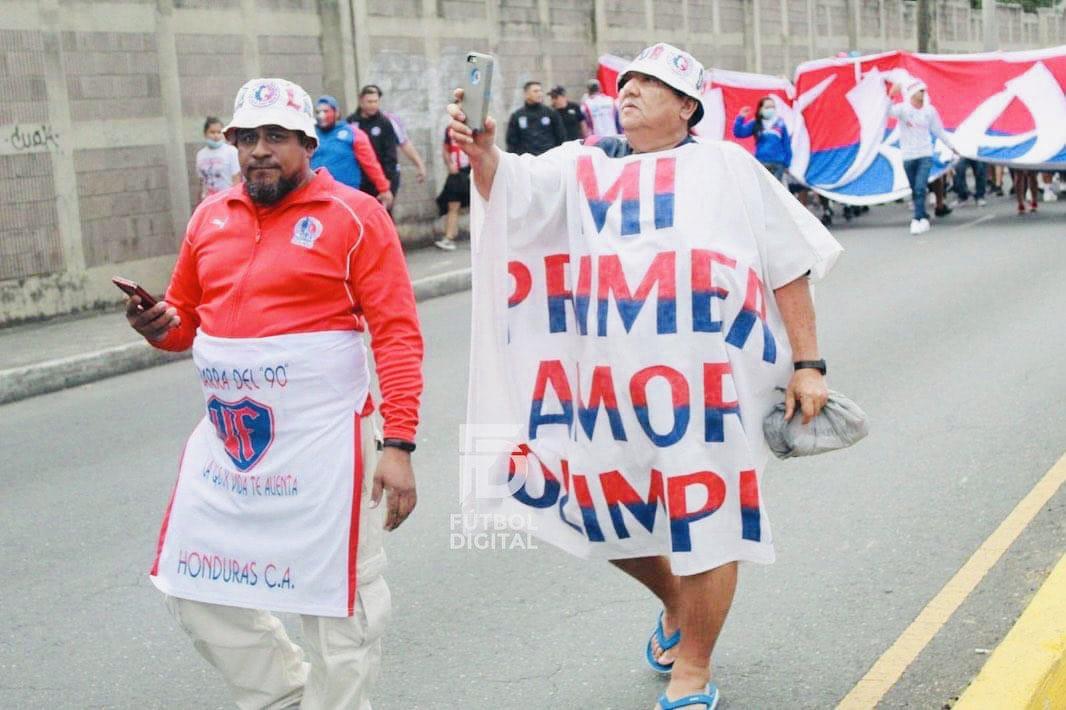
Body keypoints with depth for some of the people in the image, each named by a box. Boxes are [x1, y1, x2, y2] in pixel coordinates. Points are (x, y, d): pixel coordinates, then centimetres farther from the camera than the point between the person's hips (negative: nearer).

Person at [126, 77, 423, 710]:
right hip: (227, 437, 6)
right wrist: (161, 327, -3)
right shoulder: (211, 217, 9)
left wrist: (399, 444, -19)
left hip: (322, 439, -6)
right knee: (197, 588, 14)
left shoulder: (355, 215, -7)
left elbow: (397, 334, -12)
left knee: (338, 607, 4)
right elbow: (187, 318, 22)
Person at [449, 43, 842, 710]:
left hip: (706, 375, -3)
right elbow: (512, 189, -6)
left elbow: (789, 267, 7)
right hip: (607, 378, 3)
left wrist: (808, 364, 1)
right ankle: (676, 605, 42)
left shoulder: (728, 166, 7)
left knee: (704, 520, 2)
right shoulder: (582, 165, 12)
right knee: (601, 509, 11)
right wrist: (483, 151, -28)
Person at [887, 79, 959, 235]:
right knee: (915, 191, 8)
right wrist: (891, 95, -42)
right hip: (908, 156, 0)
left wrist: (951, 146, 21)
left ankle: (918, 219, -16)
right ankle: (924, 218, 20)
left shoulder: (929, 110, 4)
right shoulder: (903, 108, -5)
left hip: (925, 155, 0)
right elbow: (888, 111, -26)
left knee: (920, 188, -15)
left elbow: (939, 131, 15)